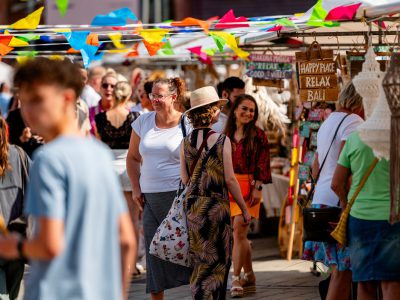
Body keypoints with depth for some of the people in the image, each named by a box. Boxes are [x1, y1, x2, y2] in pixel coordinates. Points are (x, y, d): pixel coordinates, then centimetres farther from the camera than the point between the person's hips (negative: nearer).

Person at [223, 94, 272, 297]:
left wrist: (257, 188, -13)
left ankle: (236, 278, -11)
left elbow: (262, 164, -5)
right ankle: (249, 277, 20)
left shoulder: (258, 135, -1)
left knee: (238, 232, -13)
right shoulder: (227, 135, 11)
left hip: (248, 188, -5)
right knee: (240, 235, 9)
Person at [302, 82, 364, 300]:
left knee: (339, 270, 11)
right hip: (339, 202, -10)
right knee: (343, 272, -9)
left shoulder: (329, 121, 22)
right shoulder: (353, 121, -8)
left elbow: (316, 169, 25)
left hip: (321, 199, 10)